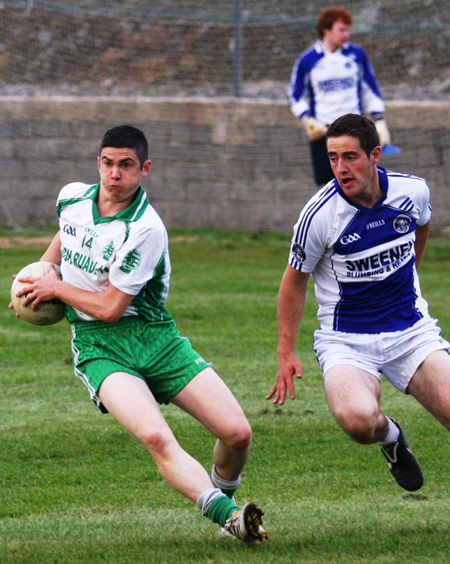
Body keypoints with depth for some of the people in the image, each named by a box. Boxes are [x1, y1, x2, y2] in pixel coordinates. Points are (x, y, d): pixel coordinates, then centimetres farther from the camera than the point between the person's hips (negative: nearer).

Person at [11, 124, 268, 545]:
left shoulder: (145, 229, -16)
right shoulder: (72, 197, 2)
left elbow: (109, 307, -13)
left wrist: (56, 288, -3)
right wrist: (41, 270, 22)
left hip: (153, 338, -2)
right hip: (97, 348, 2)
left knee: (237, 434, -12)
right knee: (155, 436, -29)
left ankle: (223, 492, 20)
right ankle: (226, 514, -41)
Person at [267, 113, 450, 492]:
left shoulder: (413, 191, -7)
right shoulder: (319, 215, -16)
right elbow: (295, 280, -1)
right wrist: (286, 352, 0)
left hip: (412, 329, 3)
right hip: (346, 340, -3)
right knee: (358, 419, -30)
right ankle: (390, 436, 6)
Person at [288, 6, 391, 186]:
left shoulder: (357, 54, 3)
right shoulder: (307, 60, -2)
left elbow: (371, 90, 12)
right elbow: (295, 96, 8)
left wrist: (379, 121, 7)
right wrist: (308, 120, -8)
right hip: (322, 131, -1)